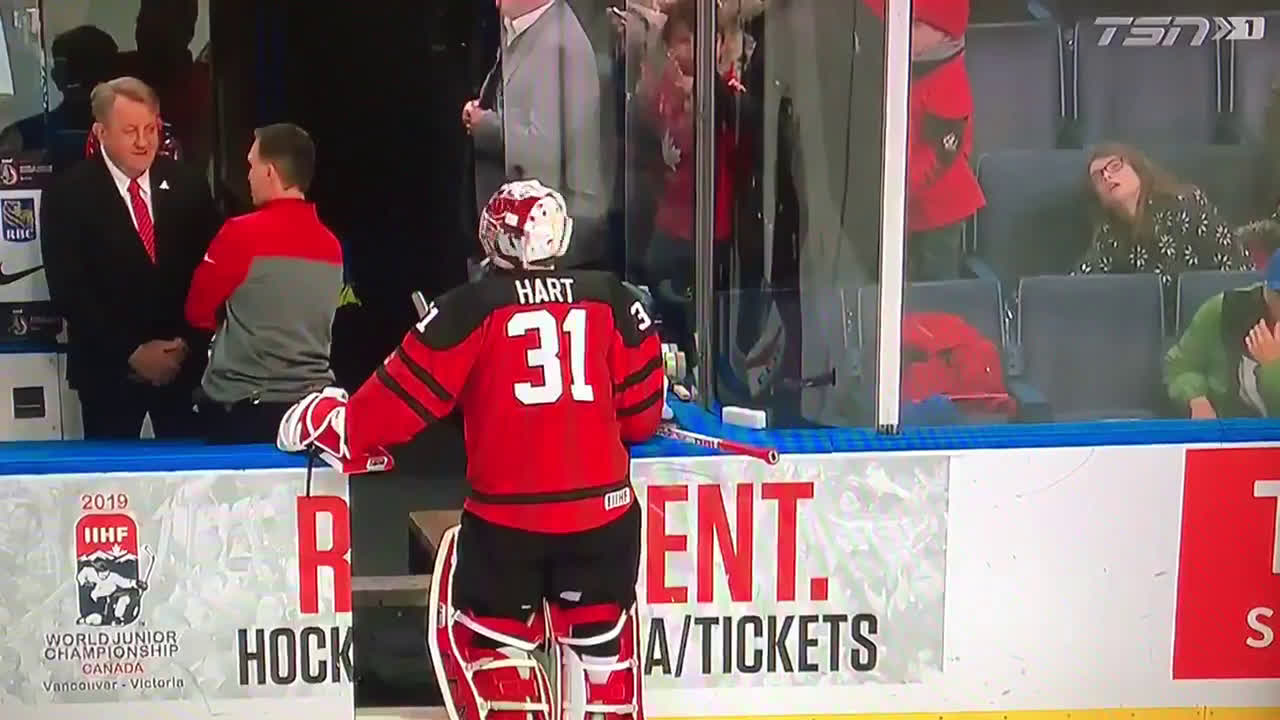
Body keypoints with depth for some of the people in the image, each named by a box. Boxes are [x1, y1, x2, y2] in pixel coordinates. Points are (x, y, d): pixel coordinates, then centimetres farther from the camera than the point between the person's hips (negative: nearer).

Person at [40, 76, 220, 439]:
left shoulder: (188, 184, 4)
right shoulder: (67, 193, -5)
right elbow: (68, 290, -9)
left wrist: (189, 342, -6)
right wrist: (131, 352, -13)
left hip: (185, 362, 2)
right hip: (108, 368, -2)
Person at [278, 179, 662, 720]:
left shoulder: (470, 308, -4)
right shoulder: (613, 301, 4)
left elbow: (406, 394, -3)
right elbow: (642, 413, 9)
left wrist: (332, 422, 13)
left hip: (506, 514, -3)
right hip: (603, 508, 3)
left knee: (492, 634, 16)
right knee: (599, 638, 18)